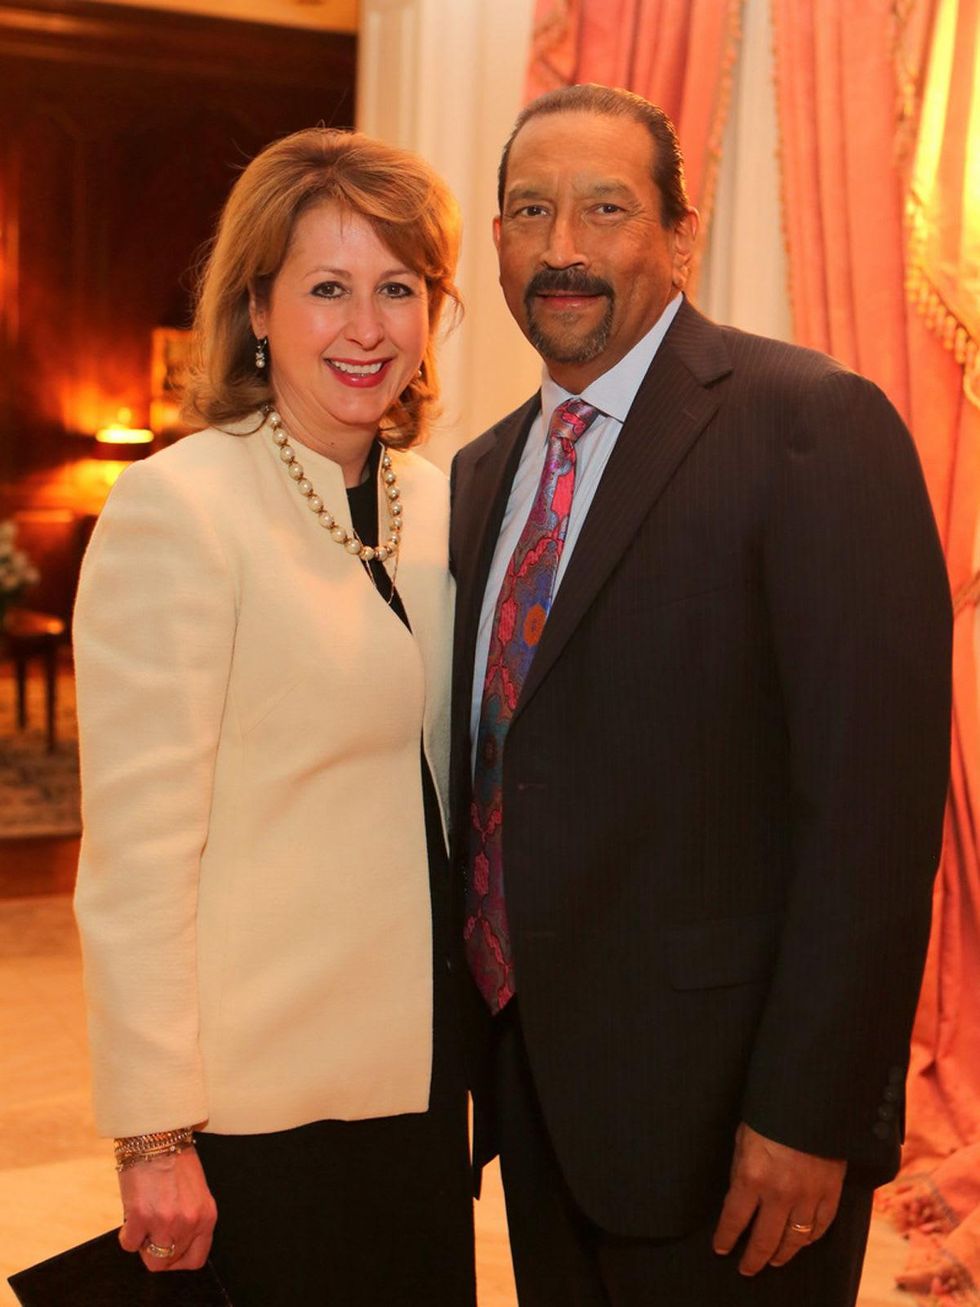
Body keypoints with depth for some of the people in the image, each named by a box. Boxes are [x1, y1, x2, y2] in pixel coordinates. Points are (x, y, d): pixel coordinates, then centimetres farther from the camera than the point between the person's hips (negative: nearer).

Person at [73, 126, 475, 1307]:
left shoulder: (436, 502, 6)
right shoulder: (178, 507, -14)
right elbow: (136, 847, -16)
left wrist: (462, 1045, 12)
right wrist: (154, 1137, -15)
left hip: (416, 1064, 6)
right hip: (265, 1095, -6)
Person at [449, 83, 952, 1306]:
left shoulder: (816, 426, -13)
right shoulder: (484, 471, 10)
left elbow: (875, 793, -18)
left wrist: (811, 1112, -19)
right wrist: (472, 1039, 12)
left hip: (719, 1097, -6)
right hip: (532, 1081, 7)